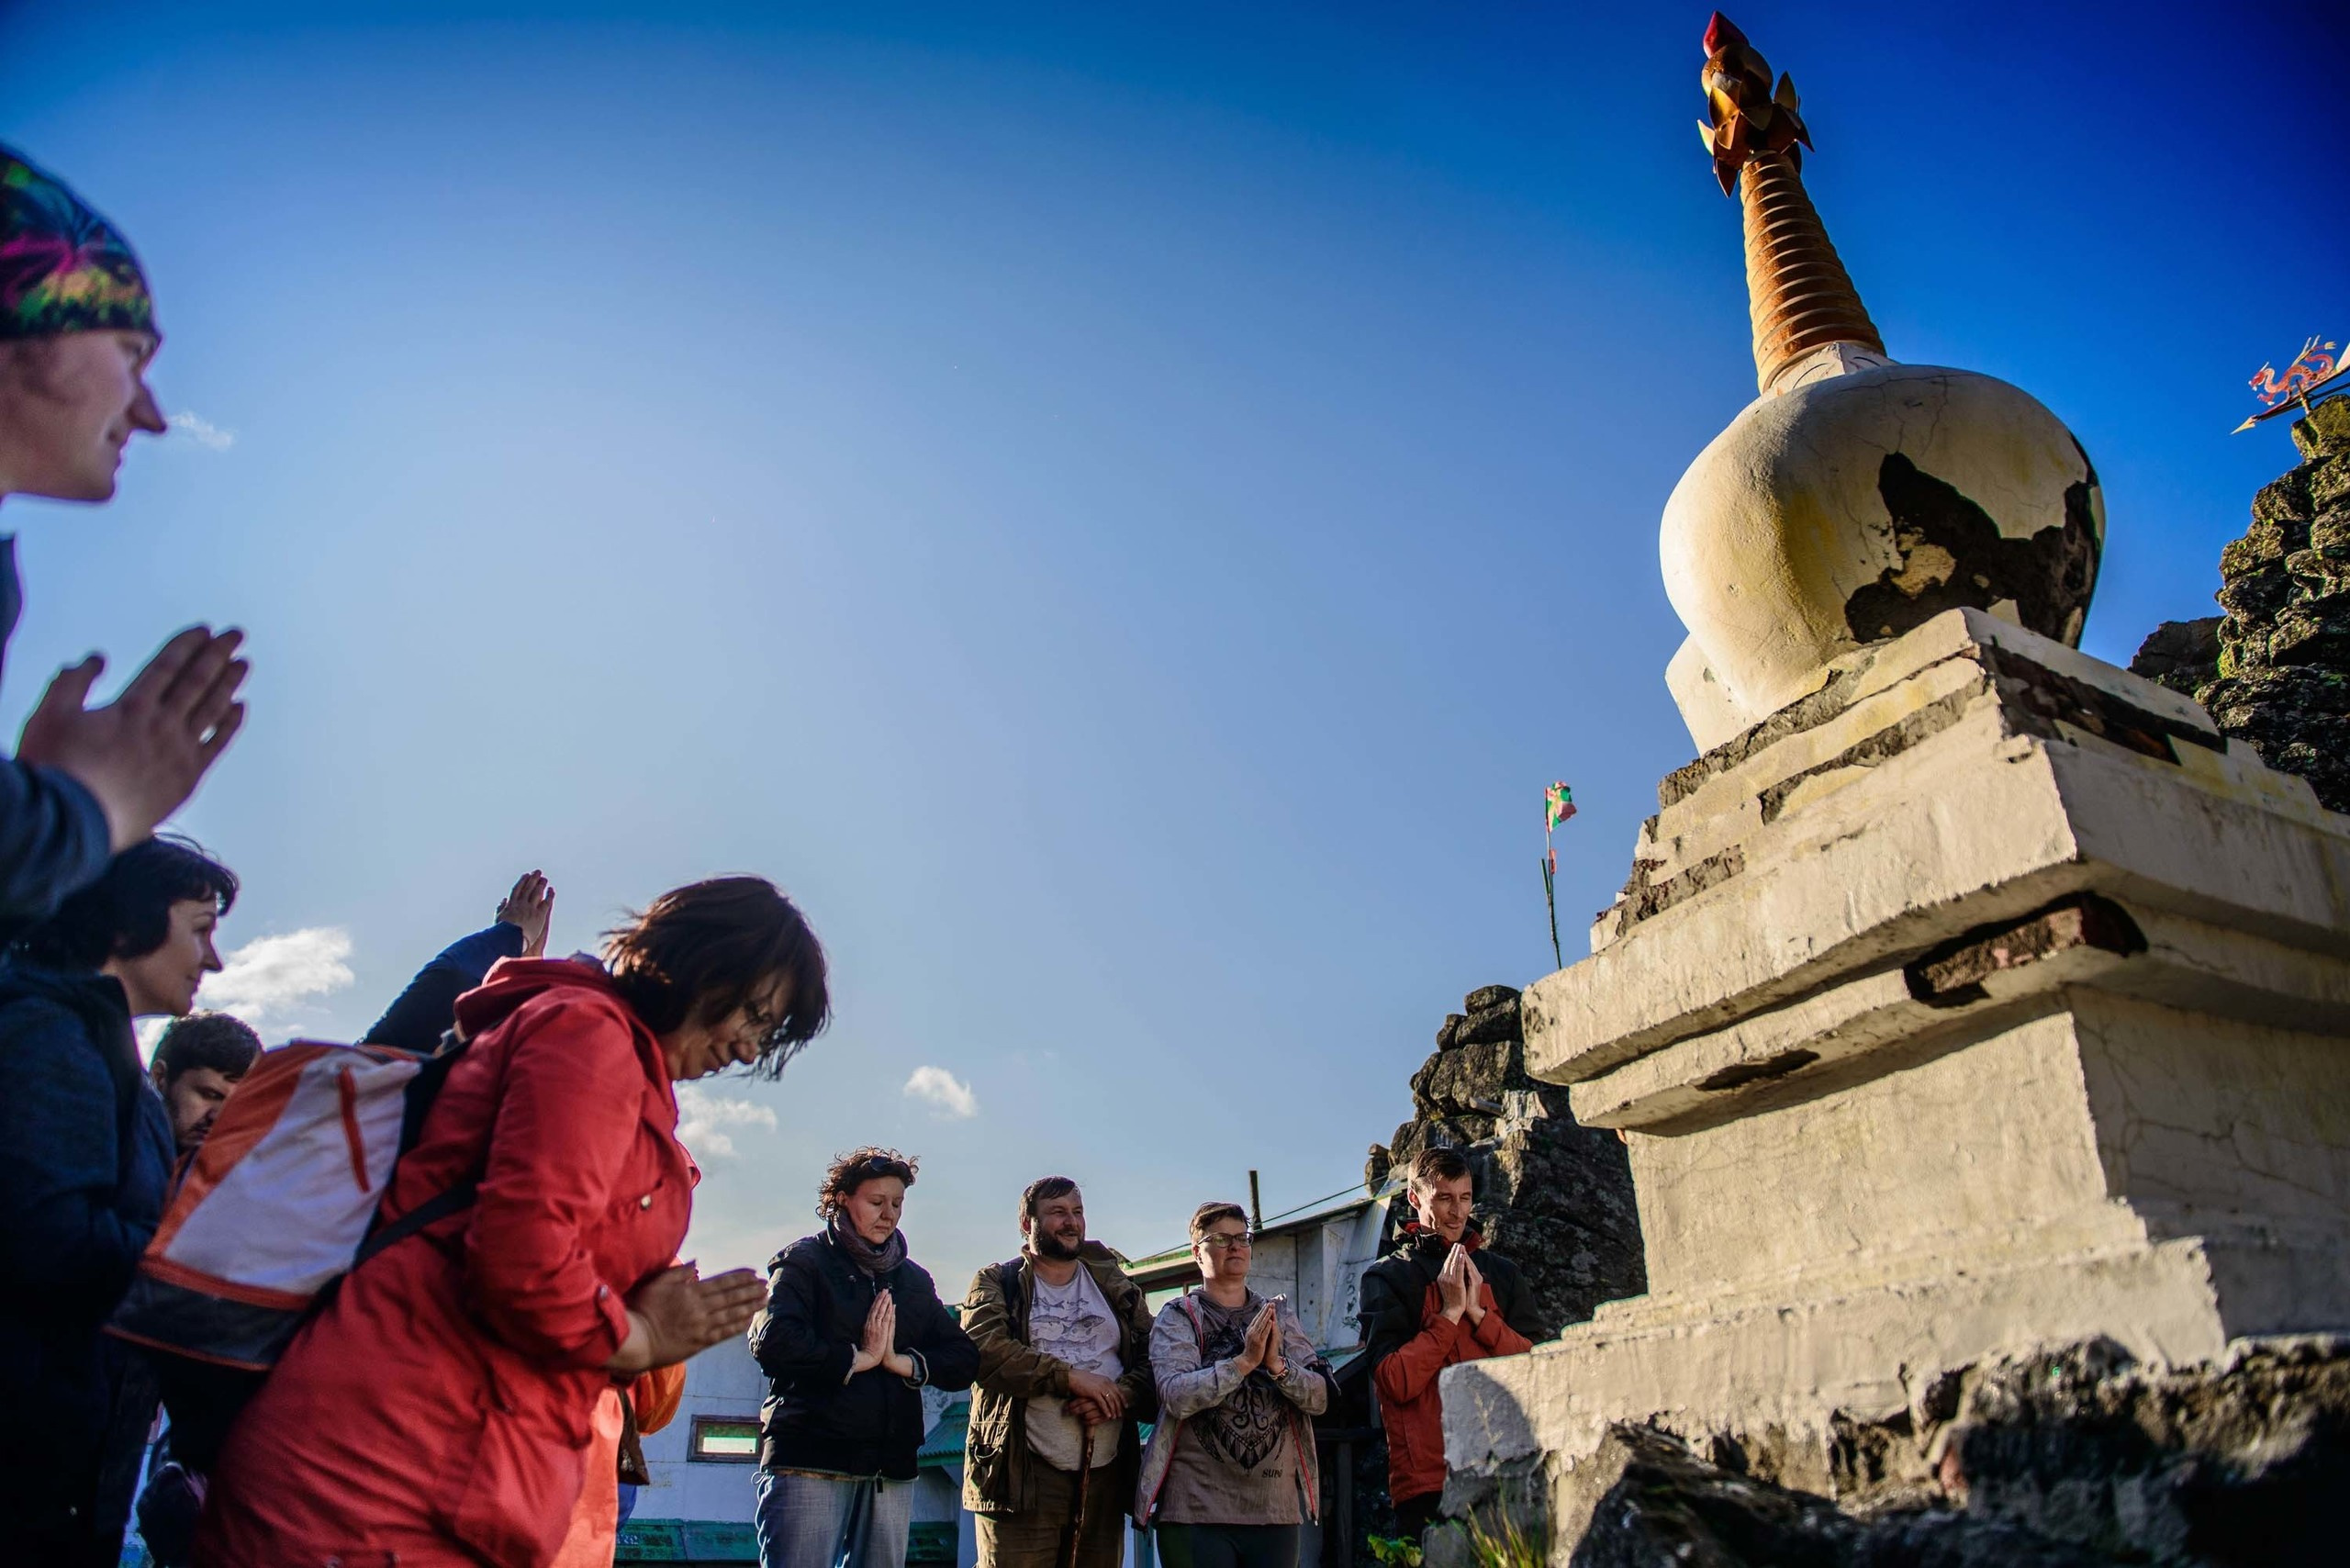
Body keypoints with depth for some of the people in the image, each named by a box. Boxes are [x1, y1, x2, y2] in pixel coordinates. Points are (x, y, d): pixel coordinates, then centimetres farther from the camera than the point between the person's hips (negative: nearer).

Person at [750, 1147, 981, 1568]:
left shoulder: (914, 1280, 19)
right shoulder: (806, 1260, 4)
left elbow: (964, 1360, 9)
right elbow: (773, 1342, -14)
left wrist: (900, 1361, -7)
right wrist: (858, 1358, -8)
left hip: (891, 1468, 5)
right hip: (809, 1463, -5)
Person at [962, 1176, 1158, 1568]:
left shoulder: (1118, 1288, 16)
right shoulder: (996, 1283, 5)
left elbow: (1152, 1358, 7)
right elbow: (984, 1348, -13)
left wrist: (1119, 1397, -14)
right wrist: (1071, 1377, -16)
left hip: (1105, 1473, 4)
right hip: (1024, 1474, -3)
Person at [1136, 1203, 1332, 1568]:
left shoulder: (1279, 1316, 12)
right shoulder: (1178, 1317, 1)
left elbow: (1320, 1398, 2)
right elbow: (1176, 1396, -15)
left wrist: (1277, 1364, -15)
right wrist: (1245, 1361, -22)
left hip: (1277, 1507, 3)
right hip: (1197, 1509, -3)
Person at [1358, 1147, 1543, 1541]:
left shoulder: (1501, 1272, 15)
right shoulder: (1386, 1278, 3)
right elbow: (1396, 1382, -9)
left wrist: (1477, 1311, -7)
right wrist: (1450, 1312, -11)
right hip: (1428, 1480, -3)